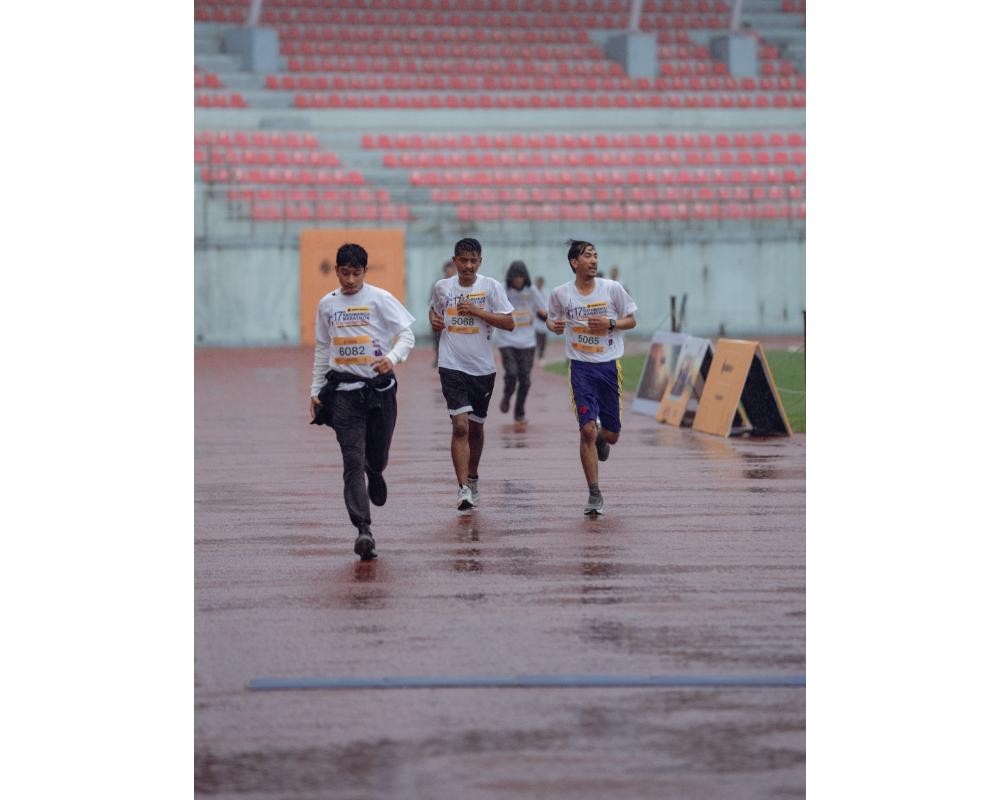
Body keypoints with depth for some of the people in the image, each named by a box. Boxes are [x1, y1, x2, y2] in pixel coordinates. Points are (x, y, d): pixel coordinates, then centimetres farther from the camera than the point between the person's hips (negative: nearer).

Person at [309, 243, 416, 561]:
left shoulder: (379, 299, -3)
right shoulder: (327, 304, 8)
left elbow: (407, 334, -6)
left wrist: (392, 358, -26)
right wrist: (316, 389, 16)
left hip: (379, 387, -1)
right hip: (344, 391, 1)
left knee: (377, 458, 10)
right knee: (353, 462, -10)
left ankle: (375, 473, 50)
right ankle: (363, 531, -17)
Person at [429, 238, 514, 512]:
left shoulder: (491, 287, -3)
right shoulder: (442, 287, 3)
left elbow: (509, 323, -6)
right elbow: (434, 309, 25)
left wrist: (477, 312, -16)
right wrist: (434, 320, 2)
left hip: (483, 368, 1)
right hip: (452, 366, -1)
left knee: (476, 427, 15)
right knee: (460, 425, -15)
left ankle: (473, 477, 38)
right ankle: (463, 489, -18)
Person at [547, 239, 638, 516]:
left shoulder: (612, 288, -2)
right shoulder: (560, 294, -1)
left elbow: (631, 320, 7)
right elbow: (551, 319, 16)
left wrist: (610, 323, -13)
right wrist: (554, 325, -8)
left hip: (609, 366, 1)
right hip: (581, 367, -1)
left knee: (611, 434, 6)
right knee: (587, 429, -12)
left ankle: (601, 440, 47)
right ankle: (594, 495, -4)